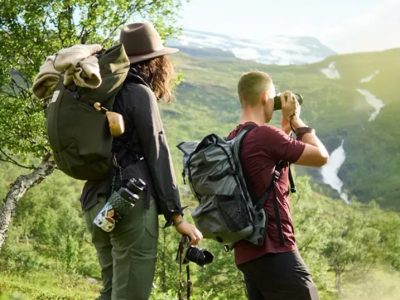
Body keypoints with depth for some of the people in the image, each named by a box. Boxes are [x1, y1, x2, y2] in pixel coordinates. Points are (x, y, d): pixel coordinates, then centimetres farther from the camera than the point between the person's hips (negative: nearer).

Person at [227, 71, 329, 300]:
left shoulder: (233, 140, 13)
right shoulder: (265, 134, -15)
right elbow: (321, 157, -6)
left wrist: (286, 123, 23)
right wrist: (296, 120, 4)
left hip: (248, 251, 9)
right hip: (273, 251, -9)